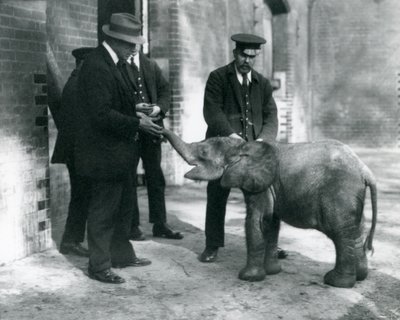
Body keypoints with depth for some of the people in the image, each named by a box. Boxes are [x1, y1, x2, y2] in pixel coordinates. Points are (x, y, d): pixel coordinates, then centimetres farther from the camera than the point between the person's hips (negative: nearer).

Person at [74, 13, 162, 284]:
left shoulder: (116, 63, 10)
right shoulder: (97, 67, -21)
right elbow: (102, 115, -26)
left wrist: (136, 115, 6)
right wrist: (137, 124, -21)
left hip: (118, 152, 10)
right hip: (103, 152, -10)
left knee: (123, 206, 20)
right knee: (103, 209, 1)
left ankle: (122, 255, 34)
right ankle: (99, 266, 13)